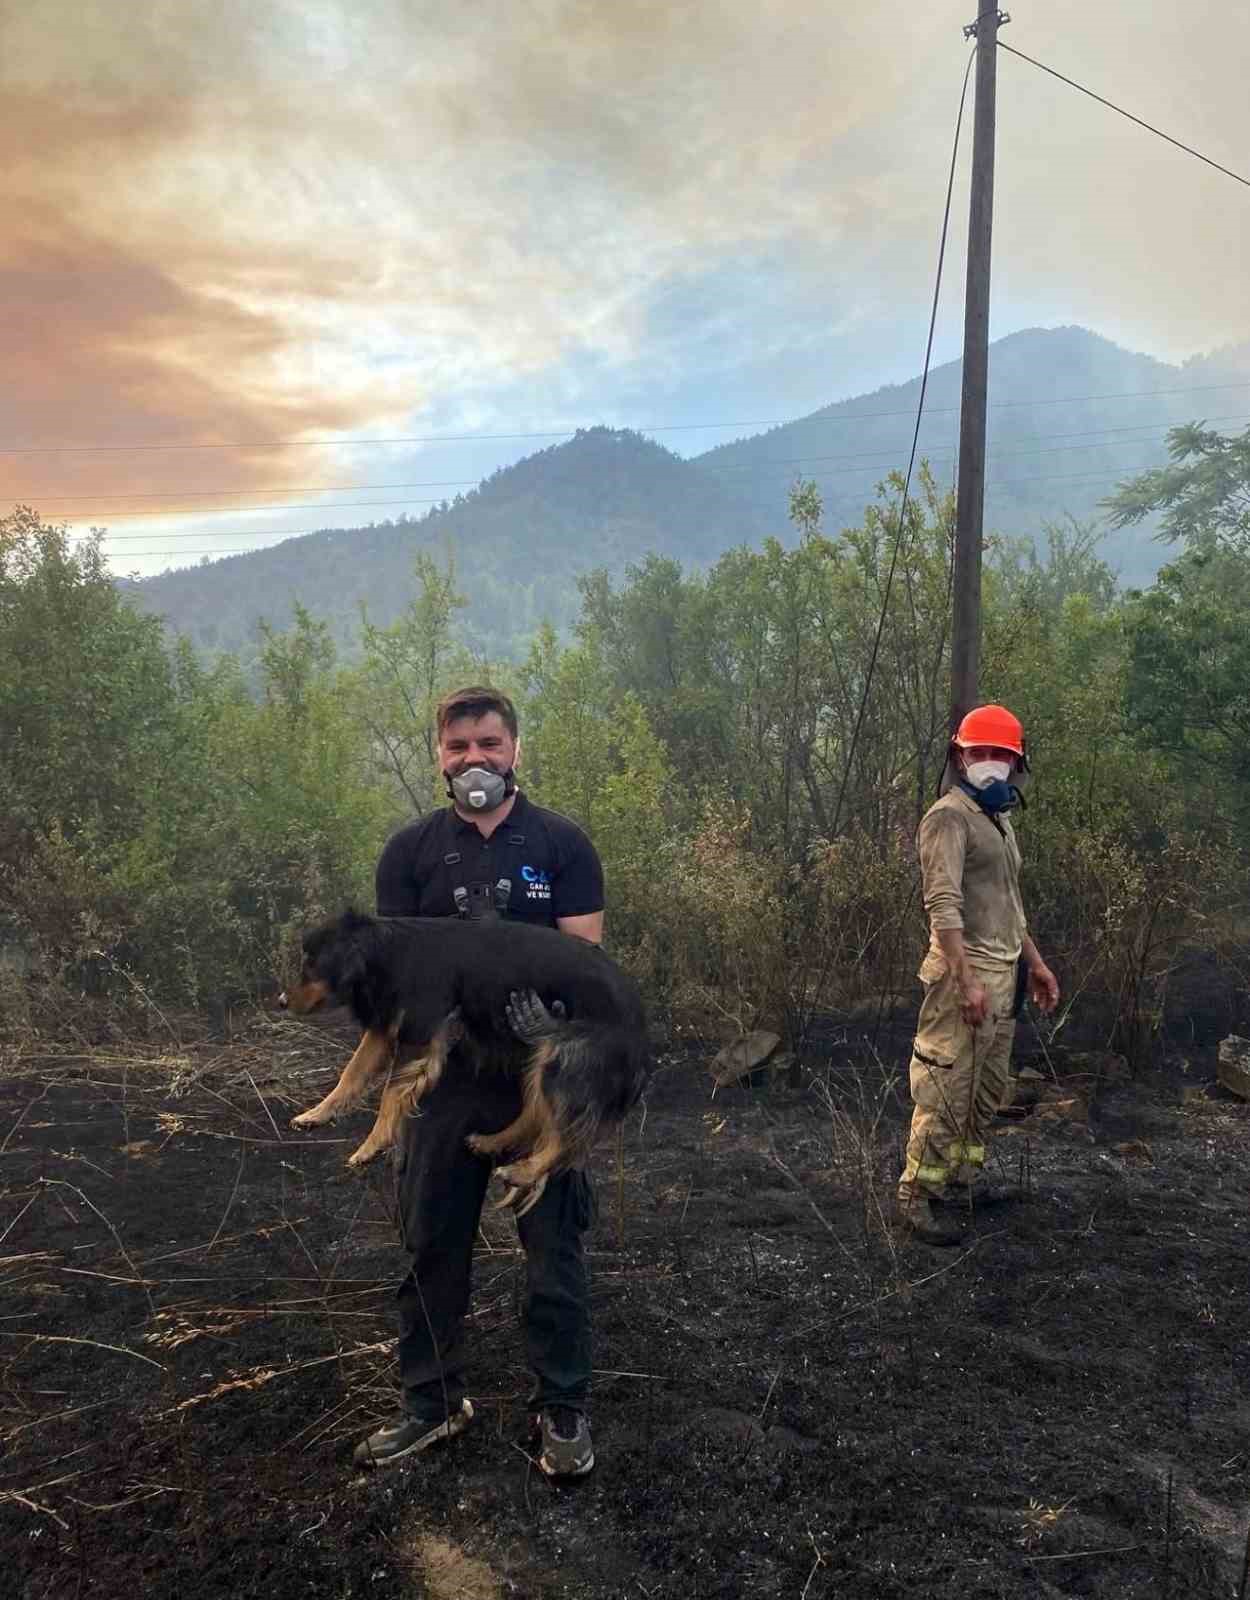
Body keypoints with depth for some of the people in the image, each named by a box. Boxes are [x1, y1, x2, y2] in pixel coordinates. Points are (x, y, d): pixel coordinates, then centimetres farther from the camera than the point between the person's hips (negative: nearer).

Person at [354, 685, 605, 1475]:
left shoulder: (562, 843, -3)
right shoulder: (411, 850, 3)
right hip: (444, 1080, 2)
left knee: (555, 1248, 8)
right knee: (432, 1245, 14)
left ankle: (563, 1408, 25)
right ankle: (433, 1401, 33)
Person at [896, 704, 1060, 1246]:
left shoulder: (1001, 820, 18)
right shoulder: (949, 818, -11)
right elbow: (943, 906, -19)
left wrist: (1034, 962, 24)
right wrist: (967, 982, -24)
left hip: (1004, 972, 9)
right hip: (967, 972, -9)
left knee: (987, 1088, 15)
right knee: (947, 1089, -7)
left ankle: (966, 1176, 27)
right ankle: (917, 1195, 1)